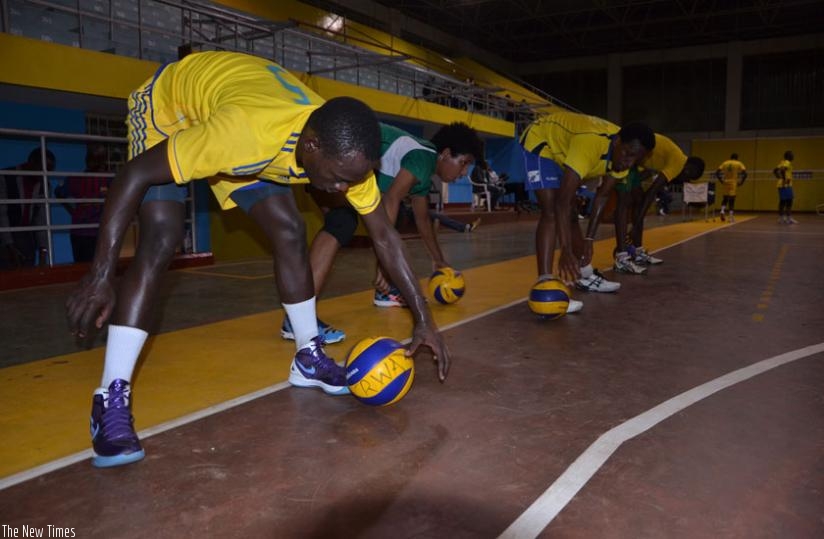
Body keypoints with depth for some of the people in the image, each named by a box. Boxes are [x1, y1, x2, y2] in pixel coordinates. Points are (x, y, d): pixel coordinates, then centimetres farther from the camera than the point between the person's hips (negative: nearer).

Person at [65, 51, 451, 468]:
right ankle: (111, 398, -16)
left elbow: (384, 236, -15)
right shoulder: (247, 131, -45)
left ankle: (308, 358, 12)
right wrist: (99, 276, -33)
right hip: (168, 103, -5)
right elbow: (134, 175, -34)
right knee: (160, 241, -23)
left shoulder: (344, 150, -27)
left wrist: (423, 318, -16)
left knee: (289, 233, -5)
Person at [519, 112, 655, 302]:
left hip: (562, 148, 8)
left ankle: (584, 274, 29)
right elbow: (562, 200, -44)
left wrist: (589, 240, -9)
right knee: (551, 211, -24)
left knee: (570, 213, 15)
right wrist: (566, 250, -47)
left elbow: (602, 196, -4)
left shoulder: (623, 154, -15)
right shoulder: (591, 143, -41)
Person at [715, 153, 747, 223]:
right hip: (734, 184, -2)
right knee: (731, 200, -2)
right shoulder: (739, 164, 2)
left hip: (726, 183, 2)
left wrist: (721, 181, 7)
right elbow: (744, 174, -10)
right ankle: (731, 217, -5)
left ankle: (722, 211, -5)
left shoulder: (725, 163, 8)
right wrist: (741, 182, -1)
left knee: (725, 198, 18)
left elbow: (717, 173, 0)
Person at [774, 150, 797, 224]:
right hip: (786, 185, -10)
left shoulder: (783, 163, 17)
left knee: (782, 202, 10)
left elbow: (775, 171, 21)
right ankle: (789, 219, -12)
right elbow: (782, 170, -27)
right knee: (789, 201, -10)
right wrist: (784, 179, -22)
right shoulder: (787, 163, -10)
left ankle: (781, 218, 13)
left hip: (781, 185, 10)